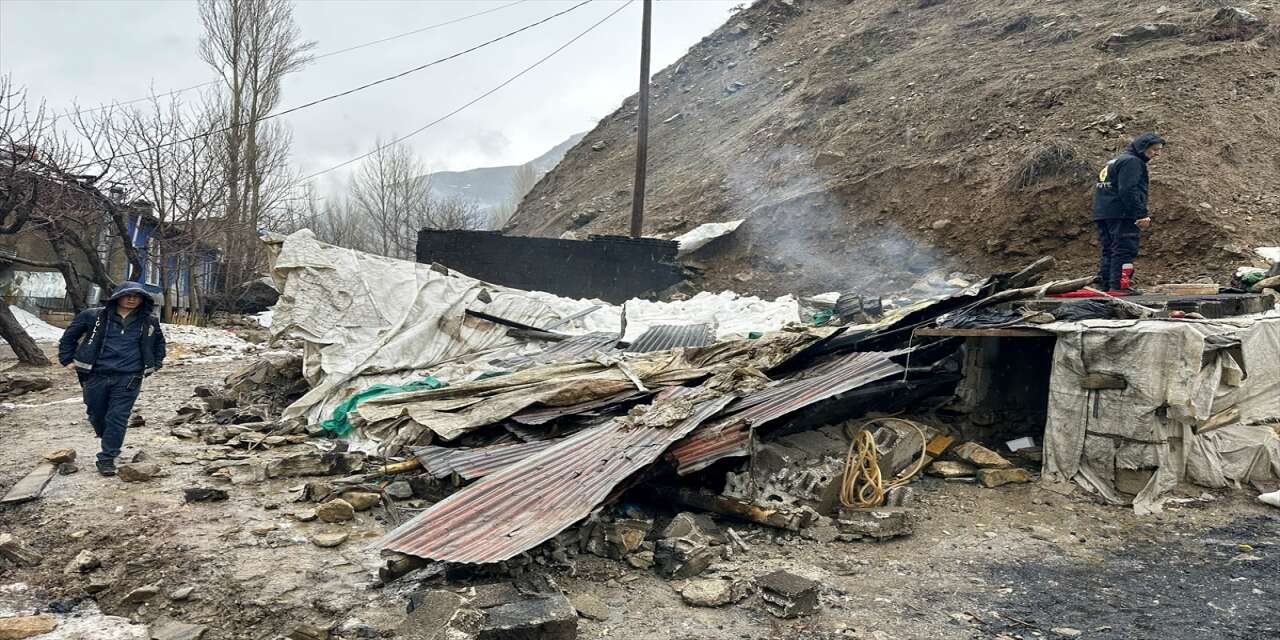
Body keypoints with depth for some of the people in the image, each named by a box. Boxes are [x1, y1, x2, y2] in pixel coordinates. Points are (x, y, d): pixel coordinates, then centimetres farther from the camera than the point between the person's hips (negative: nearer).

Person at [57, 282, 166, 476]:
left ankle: (107, 458, 6)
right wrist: (67, 360, 9)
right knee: (97, 415, 13)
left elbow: (159, 342, 25)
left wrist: (156, 363, 17)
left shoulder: (149, 322, 5)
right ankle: (109, 443, 39)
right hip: (96, 376, 1)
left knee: (117, 419, -4)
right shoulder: (93, 316, -1)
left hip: (128, 379, 0)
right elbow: (69, 336, 11)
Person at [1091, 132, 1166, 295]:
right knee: (1124, 250, -9)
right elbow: (1128, 191, -20)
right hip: (1121, 214, -10)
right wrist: (1142, 214, -21)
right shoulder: (1132, 162, -8)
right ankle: (1119, 285, -12)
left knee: (1109, 251, 11)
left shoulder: (1114, 162, 24)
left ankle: (1105, 285, 11)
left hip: (1102, 213, 10)